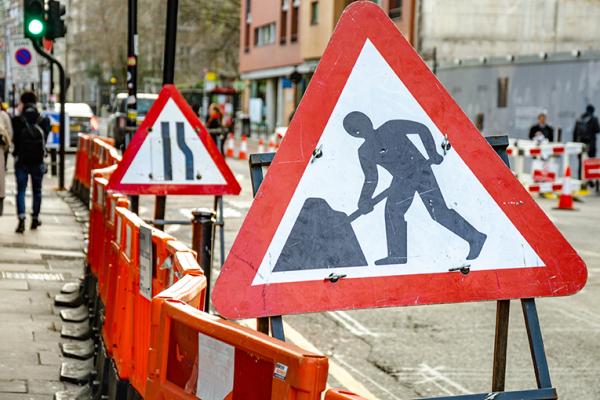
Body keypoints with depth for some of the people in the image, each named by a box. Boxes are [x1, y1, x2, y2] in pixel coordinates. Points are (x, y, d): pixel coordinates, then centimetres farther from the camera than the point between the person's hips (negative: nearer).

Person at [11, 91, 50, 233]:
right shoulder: (44, 121, -4)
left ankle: (21, 218, -16)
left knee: (21, 190, 1)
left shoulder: (17, 121, -9)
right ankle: (35, 218, 24)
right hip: (38, 161, 2)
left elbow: (13, 139, -5)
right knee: (37, 190, 16)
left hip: (21, 161, -2)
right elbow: (45, 139, -1)